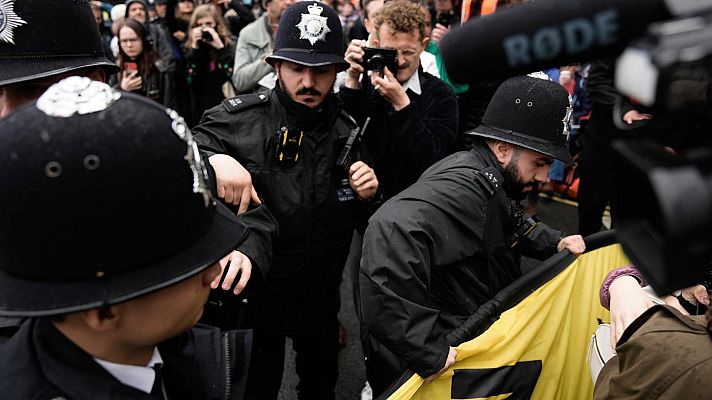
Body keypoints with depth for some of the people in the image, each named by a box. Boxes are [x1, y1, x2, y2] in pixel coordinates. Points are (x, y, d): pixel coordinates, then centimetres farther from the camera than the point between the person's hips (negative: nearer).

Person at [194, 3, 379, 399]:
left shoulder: (349, 130, -5)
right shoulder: (237, 120, -18)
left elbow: (361, 219, 7)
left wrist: (368, 196, -15)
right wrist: (212, 162, -35)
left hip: (322, 296, 4)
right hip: (255, 291, -3)